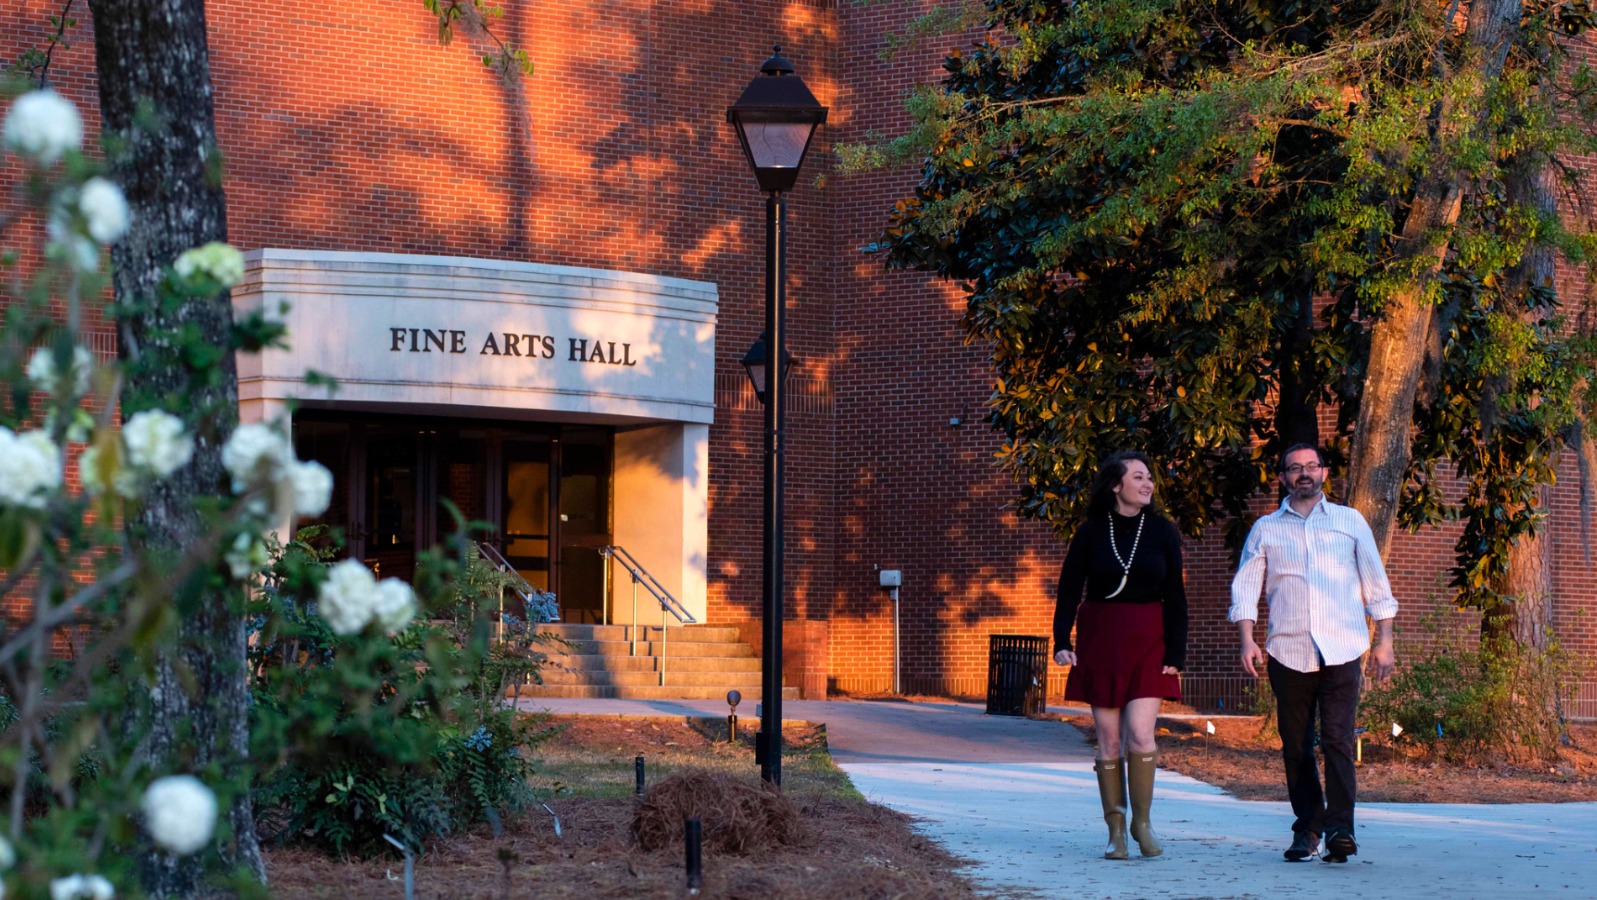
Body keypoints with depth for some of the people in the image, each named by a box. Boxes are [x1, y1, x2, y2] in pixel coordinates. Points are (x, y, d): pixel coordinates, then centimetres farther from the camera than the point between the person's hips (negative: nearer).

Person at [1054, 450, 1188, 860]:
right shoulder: (1091, 532, 1)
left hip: (1148, 642, 0)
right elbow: (1069, 589, 1)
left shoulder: (1162, 532, 3)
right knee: (1108, 741, 1)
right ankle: (1115, 829, 9)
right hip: (1099, 640, 0)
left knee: (1140, 733, -13)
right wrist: (1061, 641, -12)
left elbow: (1175, 597, 4)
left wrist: (1176, 654, -2)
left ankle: (1142, 822, 3)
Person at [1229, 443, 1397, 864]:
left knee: (1338, 738, -12)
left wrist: (1385, 640, 9)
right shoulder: (1266, 529, 13)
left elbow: (1375, 583, 15)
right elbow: (1245, 586, 7)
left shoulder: (1350, 522, 13)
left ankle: (1340, 827, -17)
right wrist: (1247, 639, -6)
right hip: (1288, 651, 1)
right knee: (1296, 745, 3)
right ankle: (1307, 827, 11)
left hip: (1342, 650, -1)